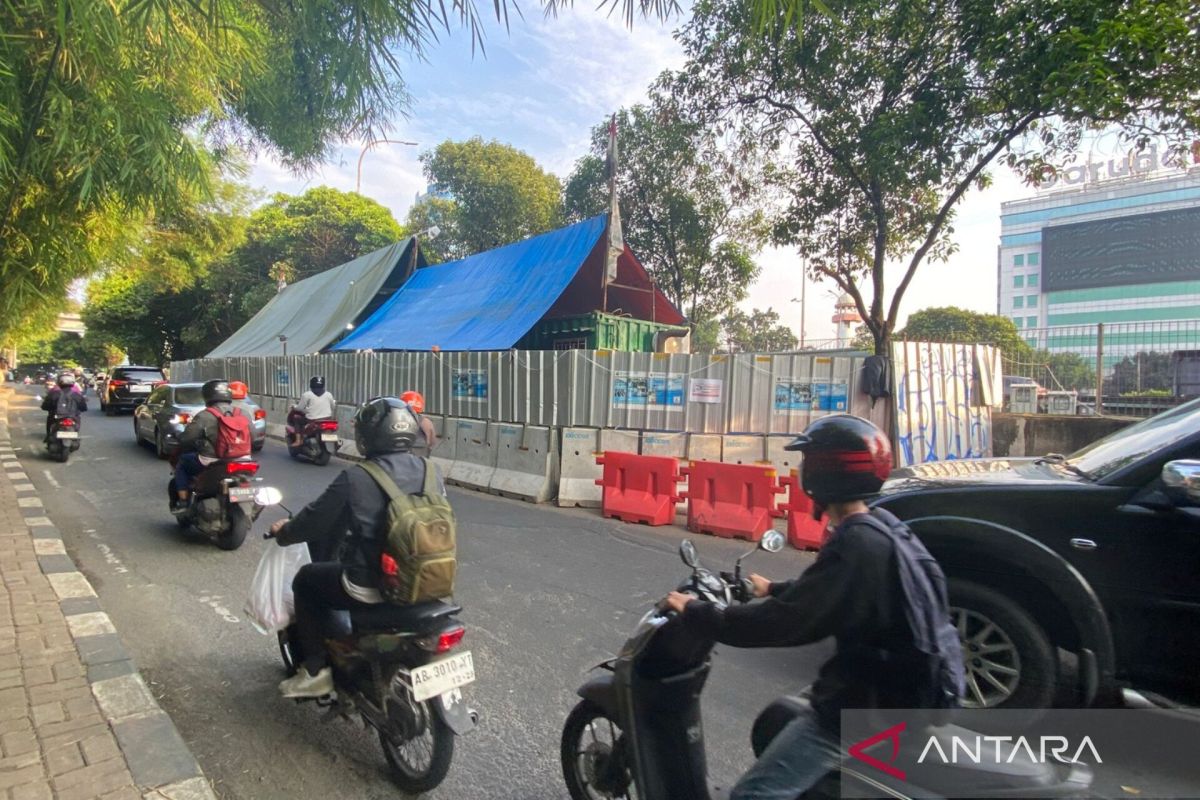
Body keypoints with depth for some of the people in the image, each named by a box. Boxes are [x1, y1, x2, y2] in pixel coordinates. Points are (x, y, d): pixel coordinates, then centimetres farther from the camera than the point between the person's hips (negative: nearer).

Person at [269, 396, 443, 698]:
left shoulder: (355, 478, -16)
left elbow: (315, 519, -3)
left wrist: (283, 532, 18)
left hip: (370, 587, -6)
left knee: (305, 580, 21)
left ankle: (316, 671, 21)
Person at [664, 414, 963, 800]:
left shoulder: (858, 544, -25)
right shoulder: (882, 528, 5)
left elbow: (785, 621, -25)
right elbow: (820, 592, 21)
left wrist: (695, 613, -15)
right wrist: (773, 589, 34)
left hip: (873, 702, -10)